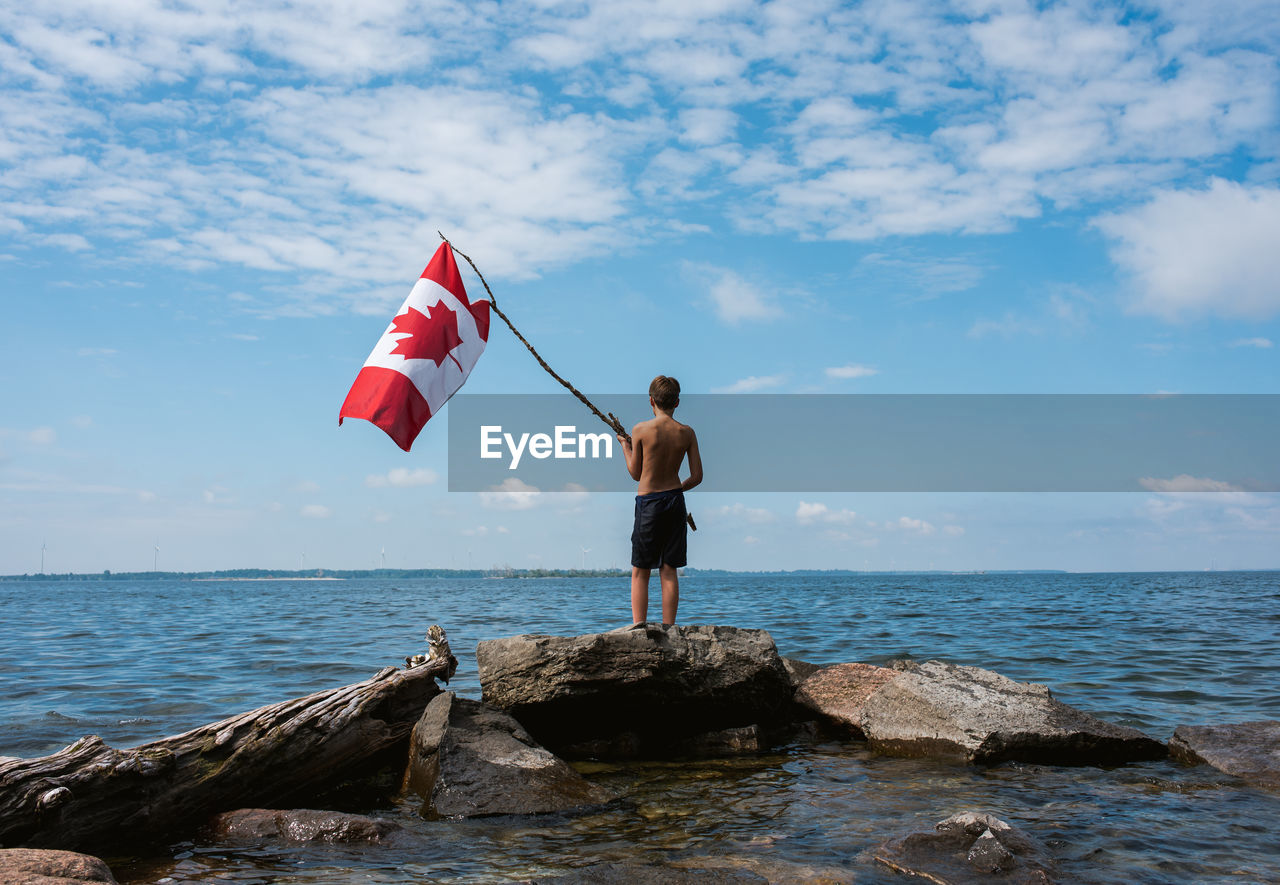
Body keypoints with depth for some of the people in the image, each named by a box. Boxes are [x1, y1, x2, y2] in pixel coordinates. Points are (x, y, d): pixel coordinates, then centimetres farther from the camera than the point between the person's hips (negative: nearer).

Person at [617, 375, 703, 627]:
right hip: (675, 502, 3)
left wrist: (625, 446, 15)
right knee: (669, 571, 9)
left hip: (648, 502, -3)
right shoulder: (687, 433, -2)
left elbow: (635, 474, -1)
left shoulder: (641, 430, -10)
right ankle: (668, 631, 10)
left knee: (640, 572, 6)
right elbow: (697, 477, 1)